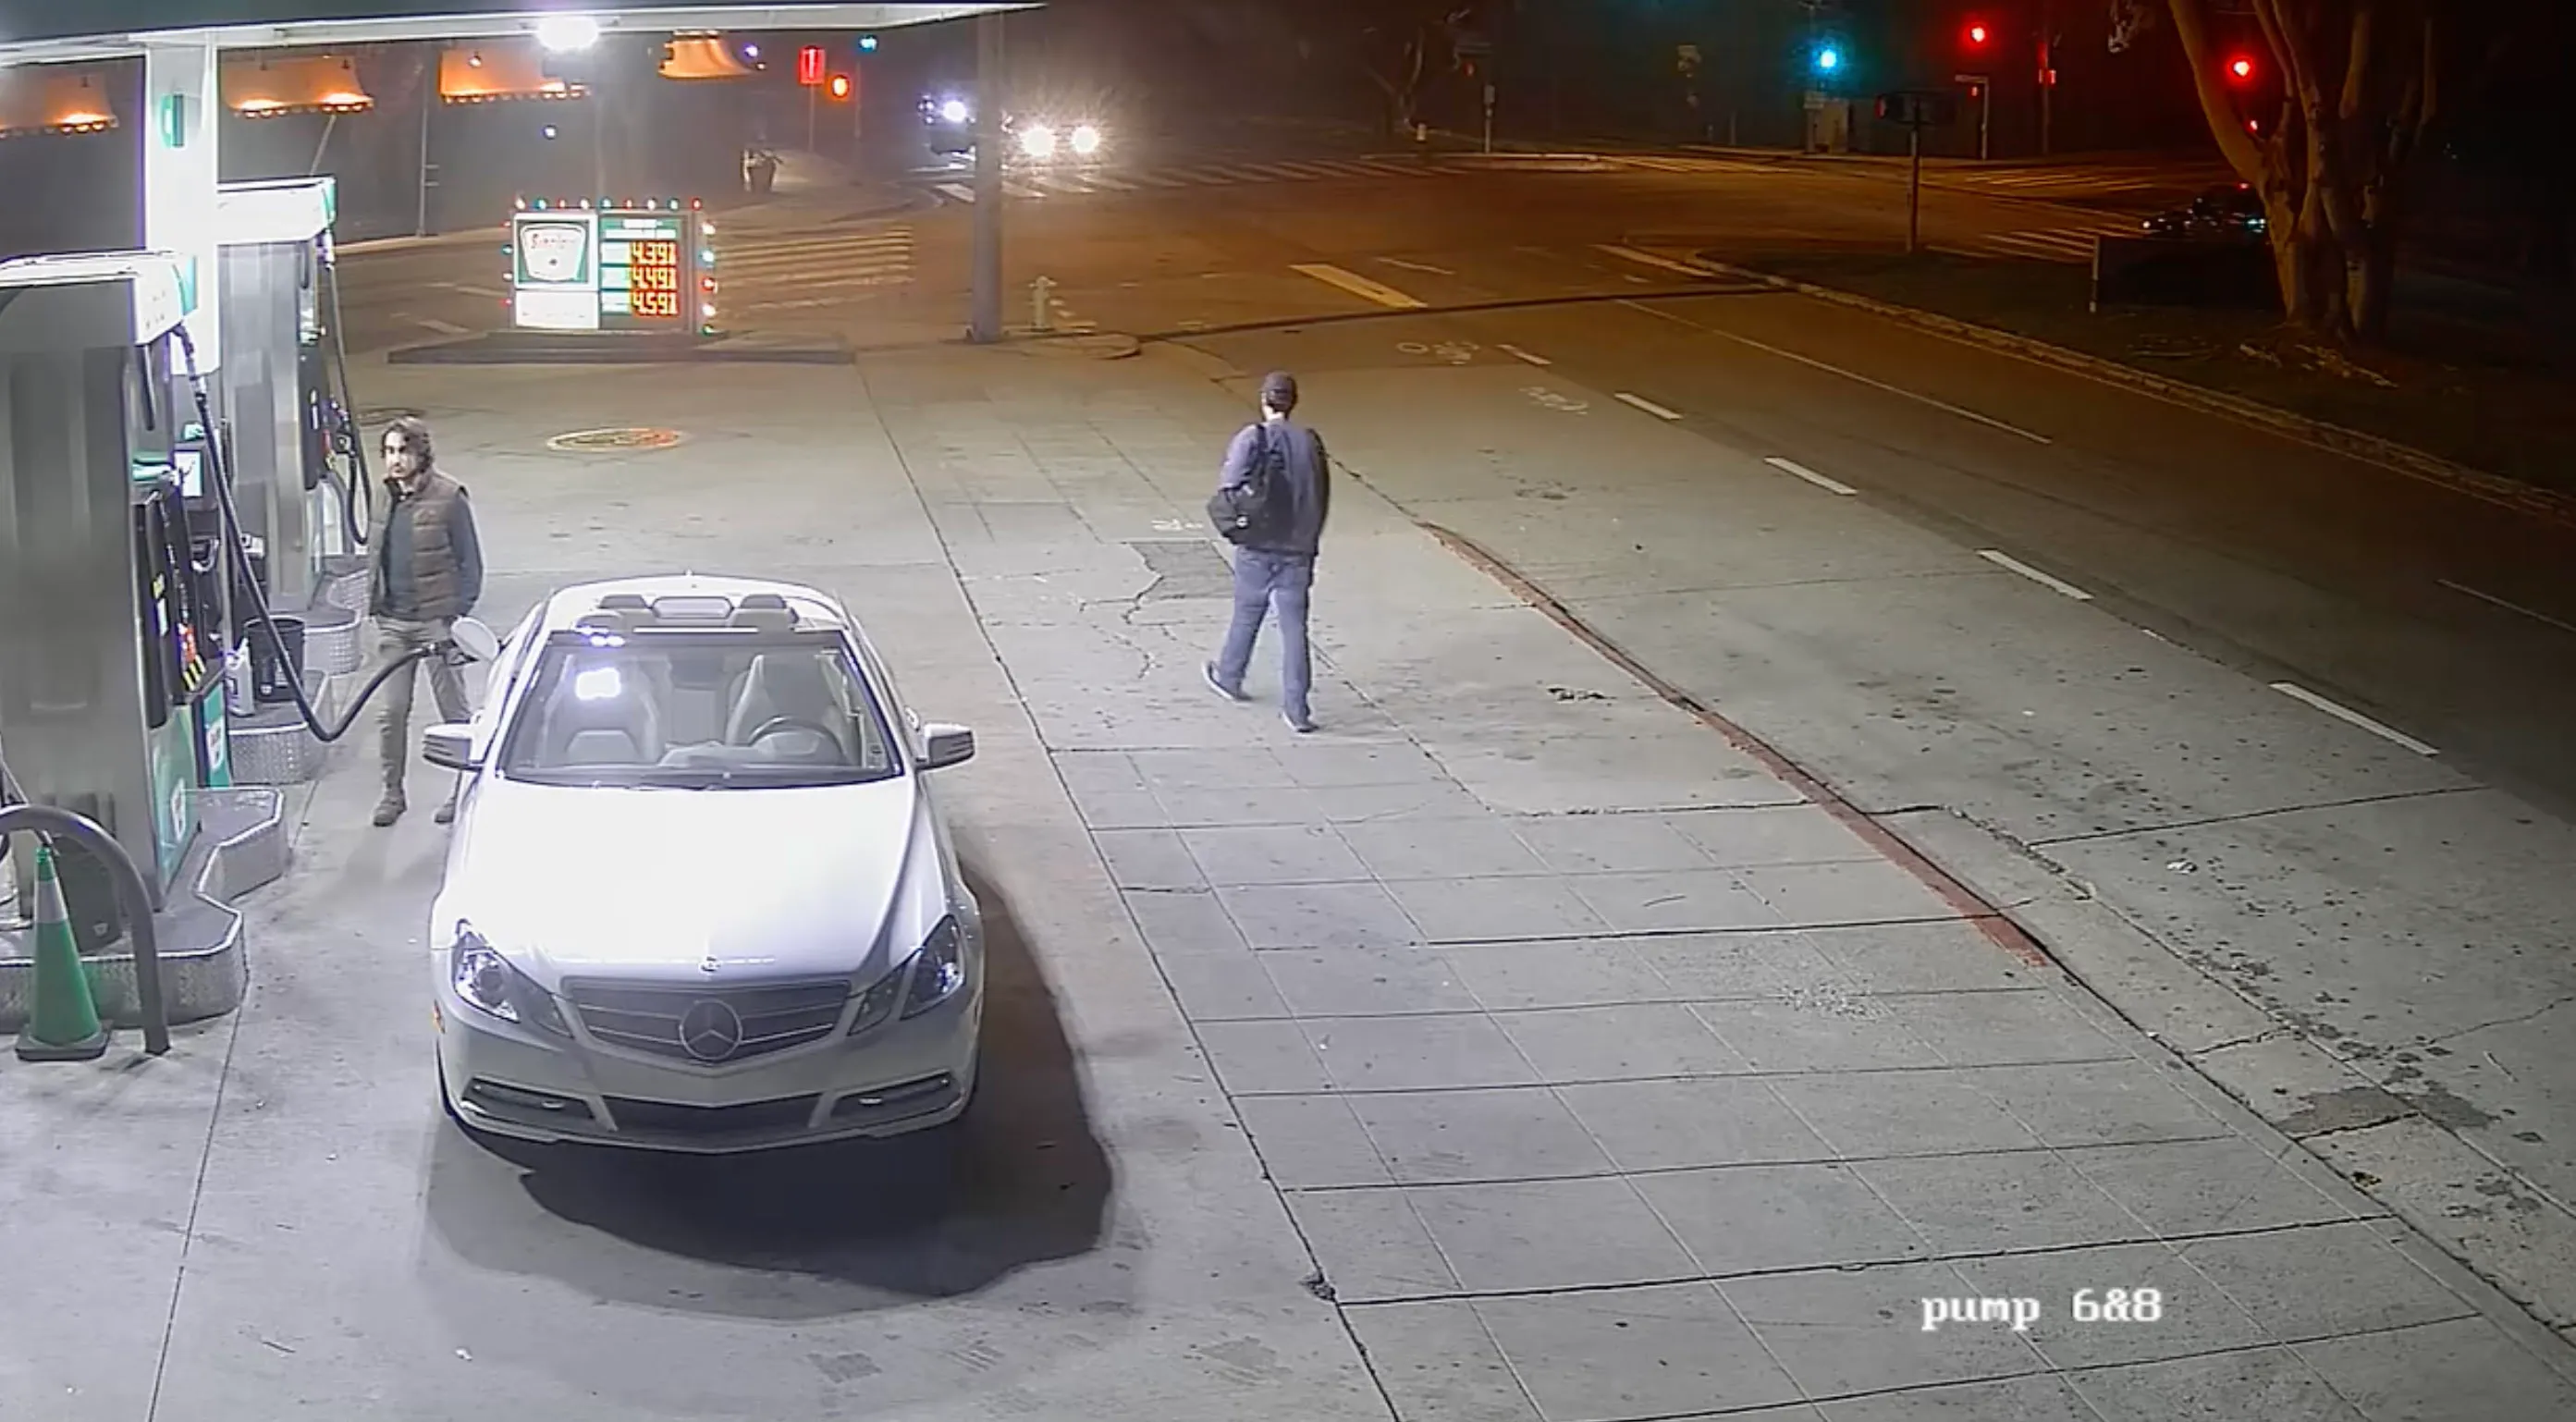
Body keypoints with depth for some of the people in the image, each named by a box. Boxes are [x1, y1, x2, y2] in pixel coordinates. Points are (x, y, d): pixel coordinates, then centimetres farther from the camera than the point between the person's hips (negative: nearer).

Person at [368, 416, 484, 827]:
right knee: (392, 711, 7)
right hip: (392, 622, 5)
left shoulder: (449, 498, -9)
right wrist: (375, 606, 10)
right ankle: (392, 793, 18)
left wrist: (459, 614, -12)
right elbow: (375, 556, 17)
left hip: (436, 620, -5)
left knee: (454, 709, 5)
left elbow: (470, 562, -7)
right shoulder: (386, 497, 8)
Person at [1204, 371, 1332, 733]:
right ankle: (1296, 708, -1)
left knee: (1246, 617, 17)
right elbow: (1322, 499, 7)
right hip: (1299, 550, 2)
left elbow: (1230, 486, -19)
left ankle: (1229, 678, 38)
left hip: (1257, 549, -2)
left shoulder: (1252, 438, -11)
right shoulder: (1311, 442, 1)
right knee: (1294, 628, 3)